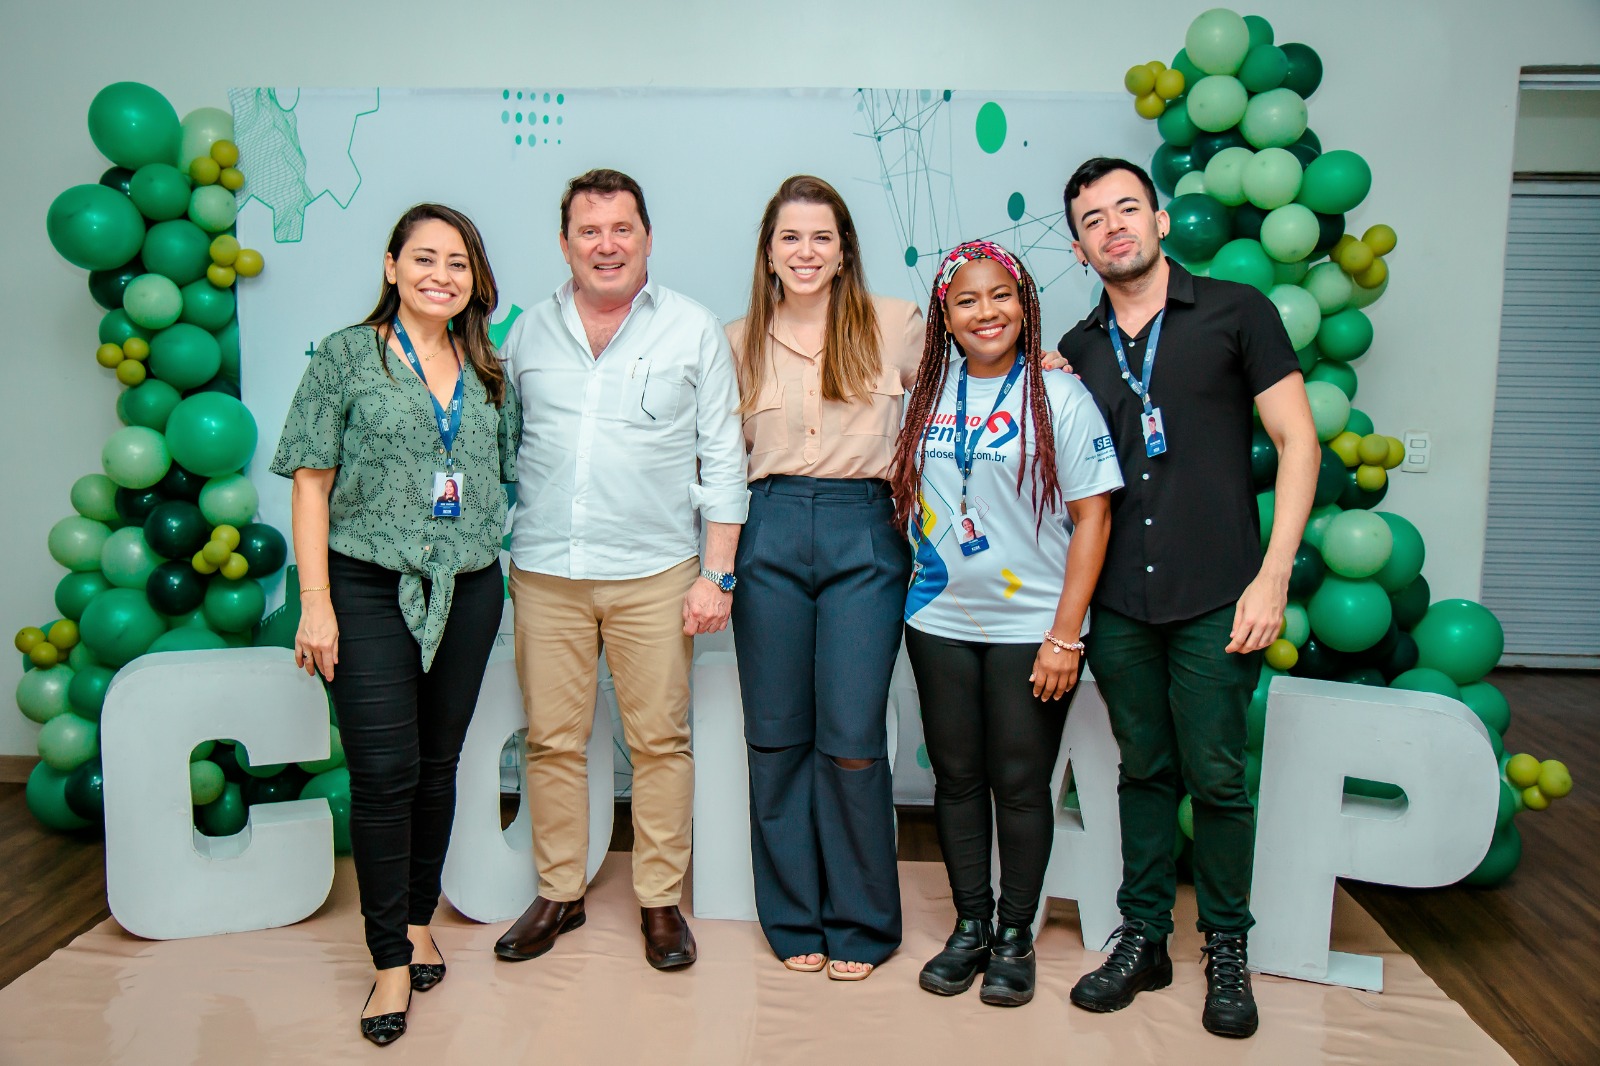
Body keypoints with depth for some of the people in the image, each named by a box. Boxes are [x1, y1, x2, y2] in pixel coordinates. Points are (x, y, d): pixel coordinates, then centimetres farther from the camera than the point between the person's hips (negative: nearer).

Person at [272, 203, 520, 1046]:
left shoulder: (489, 373, 11)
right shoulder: (346, 357, 0)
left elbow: (511, 479, 15)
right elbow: (312, 483, -3)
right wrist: (315, 602, -9)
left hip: (468, 590, 4)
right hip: (371, 587, -3)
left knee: (437, 765, 11)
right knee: (385, 771, -6)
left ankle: (418, 921, 28)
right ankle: (392, 960, 7)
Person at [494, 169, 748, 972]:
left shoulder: (694, 330, 2)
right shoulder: (529, 332, 9)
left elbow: (722, 459, 1)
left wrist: (718, 573, -4)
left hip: (654, 570, -2)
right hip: (544, 571, 2)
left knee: (660, 740, 4)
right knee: (551, 739, 8)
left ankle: (660, 899, 20)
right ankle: (558, 893, 25)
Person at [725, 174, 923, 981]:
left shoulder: (894, 324, 5)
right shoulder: (740, 341, 11)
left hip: (863, 534, -2)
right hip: (770, 536, 2)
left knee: (852, 740, -2)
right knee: (776, 736, 7)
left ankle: (860, 924, 17)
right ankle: (793, 917, 24)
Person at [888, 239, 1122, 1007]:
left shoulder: (1059, 396, -6)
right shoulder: (926, 396, 6)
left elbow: (1091, 518, -8)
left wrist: (1064, 635, -12)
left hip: (1029, 626, -3)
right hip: (940, 621, 4)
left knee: (1020, 783, 5)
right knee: (956, 777, 11)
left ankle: (1015, 937, 23)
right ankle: (970, 927, 27)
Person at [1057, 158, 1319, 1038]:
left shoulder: (1235, 312, 0)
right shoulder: (1077, 351, 11)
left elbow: (1297, 443, -3)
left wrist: (1273, 576, -10)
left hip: (1215, 600, -3)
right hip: (1118, 603, 3)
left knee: (1216, 778, 4)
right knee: (1144, 770, 13)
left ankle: (1226, 949, 23)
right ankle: (1142, 938, 26)